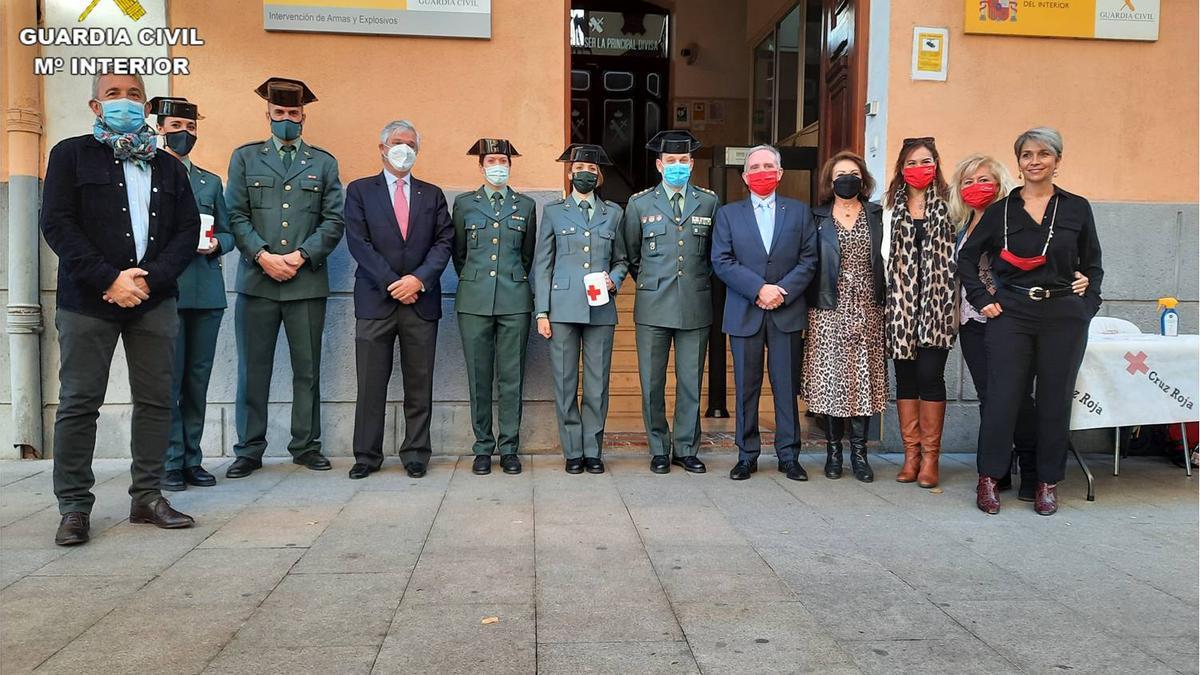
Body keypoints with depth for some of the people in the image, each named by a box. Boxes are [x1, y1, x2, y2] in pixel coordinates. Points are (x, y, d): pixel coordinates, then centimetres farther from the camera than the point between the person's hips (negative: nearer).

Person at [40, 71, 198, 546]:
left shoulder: (168, 167, 15)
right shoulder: (72, 154, 6)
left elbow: (187, 231, 8)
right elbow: (56, 224, -4)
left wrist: (151, 278, -8)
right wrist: (109, 279, -13)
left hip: (153, 299, 3)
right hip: (88, 298, -3)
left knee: (156, 400, 4)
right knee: (79, 402, 0)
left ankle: (147, 497, 14)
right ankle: (74, 507, 8)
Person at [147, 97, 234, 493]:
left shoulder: (211, 182, 19)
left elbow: (228, 233, 18)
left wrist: (215, 245, -2)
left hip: (206, 292, 4)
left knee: (198, 379, 6)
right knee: (169, 378, -3)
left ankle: (192, 459, 14)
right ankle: (170, 462, 6)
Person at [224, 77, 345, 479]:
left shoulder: (323, 162, 12)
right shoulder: (245, 157, 12)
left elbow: (333, 220, 4)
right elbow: (236, 215, 4)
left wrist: (301, 255, -8)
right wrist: (263, 256, -10)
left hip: (307, 281, 1)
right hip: (256, 281, 0)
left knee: (307, 369, 6)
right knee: (253, 370, 3)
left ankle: (306, 445, 17)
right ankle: (249, 450, 12)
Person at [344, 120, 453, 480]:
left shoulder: (432, 194, 15)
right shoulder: (360, 191, 9)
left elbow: (444, 242, 5)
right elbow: (359, 243, -2)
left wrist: (418, 279, -10)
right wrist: (392, 283, -10)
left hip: (422, 301, 2)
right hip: (375, 301, -1)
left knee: (419, 385, 5)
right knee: (370, 384, 1)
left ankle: (416, 454, 14)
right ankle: (367, 455, 11)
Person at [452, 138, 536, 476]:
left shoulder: (526, 205, 11)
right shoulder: (464, 203, 10)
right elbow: (459, 253, 16)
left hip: (514, 300, 0)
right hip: (475, 301, 0)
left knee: (512, 378, 1)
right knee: (479, 377, 3)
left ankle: (509, 448, 9)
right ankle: (483, 448, 11)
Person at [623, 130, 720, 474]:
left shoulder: (709, 201, 7)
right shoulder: (640, 203, 5)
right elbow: (631, 255, 15)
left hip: (696, 307, 1)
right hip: (653, 307, 0)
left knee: (690, 383, 6)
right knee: (652, 384, 4)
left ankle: (686, 449, 19)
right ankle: (659, 450, 17)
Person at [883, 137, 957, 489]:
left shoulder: (948, 207, 5)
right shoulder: (892, 209, 11)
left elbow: (956, 259, 2)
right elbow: (886, 258, 9)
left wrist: (955, 306, -4)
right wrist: (892, 300, 2)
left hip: (936, 303, -2)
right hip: (901, 304, 2)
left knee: (930, 375, -6)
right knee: (905, 376, 5)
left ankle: (930, 456, 5)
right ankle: (911, 453, 15)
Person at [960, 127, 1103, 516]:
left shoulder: (1077, 208, 7)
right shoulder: (1001, 210, 5)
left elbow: (1093, 265, 12)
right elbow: (967, 257, 10)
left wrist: (1086, 305, 0)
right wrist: (982, 299, 1)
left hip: (1063, 317, 1)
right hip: (1011, 315, -1)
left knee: (1055, 399, 5)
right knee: (1003, 396, -2)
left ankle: (1048, 483, 16)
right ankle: (988, 477, 9)